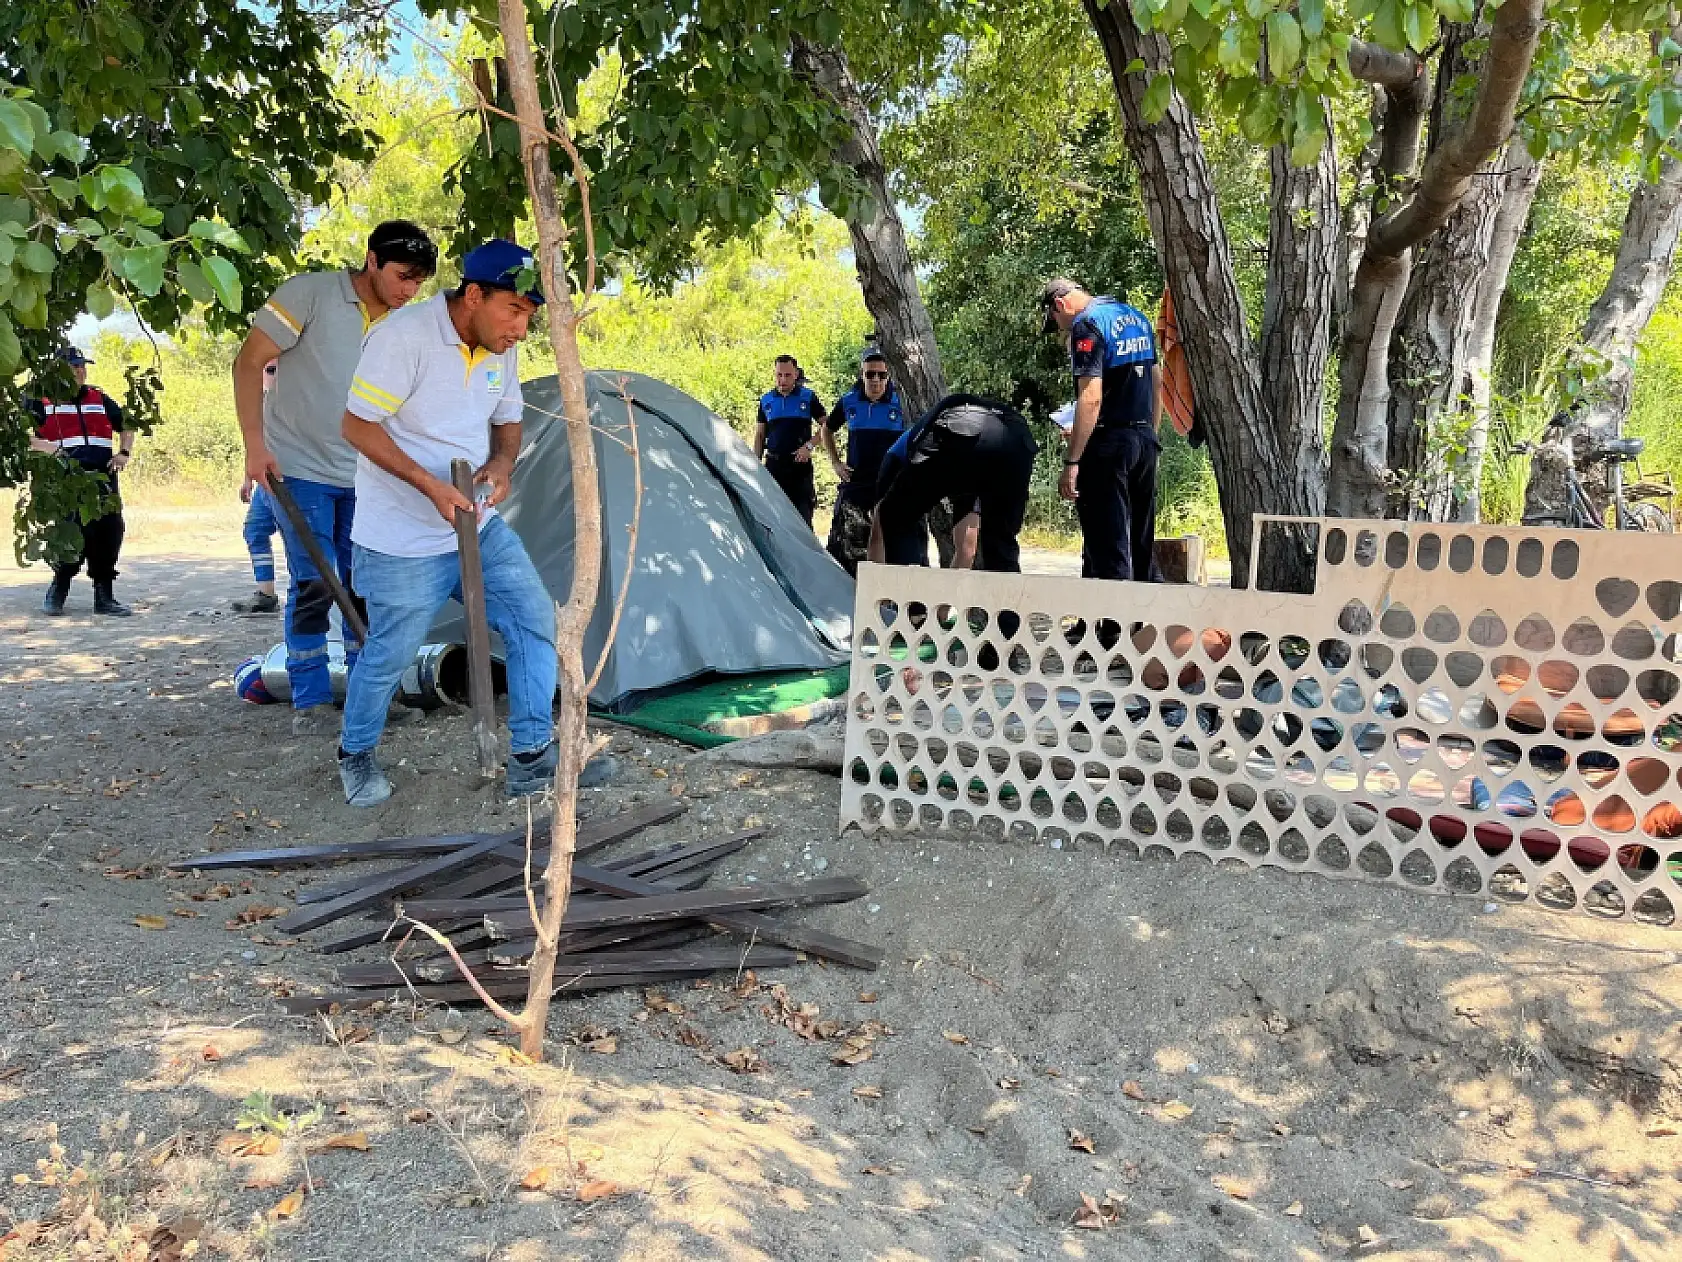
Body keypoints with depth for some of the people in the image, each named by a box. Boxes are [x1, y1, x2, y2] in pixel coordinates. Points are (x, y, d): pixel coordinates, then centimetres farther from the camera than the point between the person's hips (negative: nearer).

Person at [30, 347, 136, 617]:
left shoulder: (100, 399, 17)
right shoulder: (42, 401, 4)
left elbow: (126, 427, 28)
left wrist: (123, 453, 12)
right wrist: (49, 448, -16)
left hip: (103, 478, 5)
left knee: (111, 532, 0)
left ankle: (104, 596, 11)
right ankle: (58, 590, 10)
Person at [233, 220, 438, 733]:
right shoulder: (311, 293, -12)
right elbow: (248, 363, -11)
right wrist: (254, 443, -16)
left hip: (361, 477, 5)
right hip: (299, 470, -5)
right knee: (312, 586, -6)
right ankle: (309, 699, 5)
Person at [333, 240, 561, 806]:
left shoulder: (502, 347, 0)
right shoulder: (403, 337, -22)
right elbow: (357, 426, -18)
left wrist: (502, 464, -10)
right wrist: (430, 485, -25)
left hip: (481, 528, 7)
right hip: (404, 542, -7)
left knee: (536, 623, -1)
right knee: (388, 655, 3)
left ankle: (532, 760, 7)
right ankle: (355, 756, 31)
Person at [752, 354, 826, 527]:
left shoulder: (808, 397, 2)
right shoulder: (766, 400, 9)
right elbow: (759, 436, 13)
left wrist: (809, 445, -11)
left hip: (800, 464, -2)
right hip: (774, 465, 3)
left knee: (803, 516, -3)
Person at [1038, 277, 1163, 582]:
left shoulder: (1087, 324, -11)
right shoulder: (1136, 317, 16)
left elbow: (1091, 398, -20)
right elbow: (1157, 383, 21)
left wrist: (1071, 462, -21)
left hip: (1109, 443, -8)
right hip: (1146, 441, 8)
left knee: (1108, 549, -6)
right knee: (1142, 546, 13)